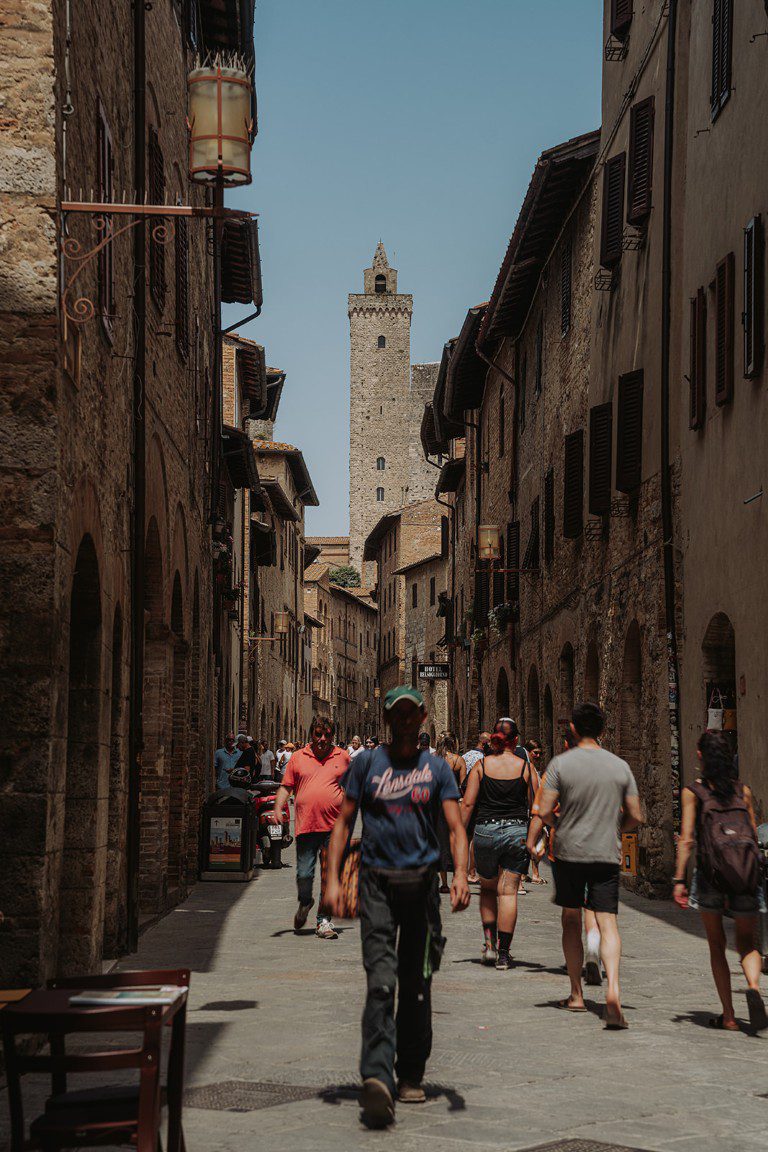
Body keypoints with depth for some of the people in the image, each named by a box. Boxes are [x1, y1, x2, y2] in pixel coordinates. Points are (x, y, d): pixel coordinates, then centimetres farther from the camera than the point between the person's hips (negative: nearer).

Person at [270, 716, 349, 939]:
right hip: (306, 826, 0)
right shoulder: (298, 757, 9)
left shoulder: (343, 757, 9)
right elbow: (286, 787, 10)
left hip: (334, 827, 0)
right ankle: (304, 904, 30)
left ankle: (324, 920, 8)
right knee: (304, 874, -1)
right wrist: (278, 808, -4)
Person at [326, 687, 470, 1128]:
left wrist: (461, 874, -16)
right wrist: (333, 878, 0)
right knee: (380, 982, -14)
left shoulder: (437, 768, 8)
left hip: (421, 882, 1)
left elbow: (456, 827, 1)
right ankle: (378, 1079, -25)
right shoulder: (367, 764, 8)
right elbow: (344, 822, 9)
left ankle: (411, 1077, 21)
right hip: (377, 881, -1)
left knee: (416, 985, 8)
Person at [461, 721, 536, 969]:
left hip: (486, 831, 0)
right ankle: (503, 953, 0)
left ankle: (489, 943, 9)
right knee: (508, 892, 1)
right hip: (517, 832, 0)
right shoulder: (525, 767, -1)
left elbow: (468, 804, -4)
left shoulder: (481, 766, 0)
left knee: (487, 888, 19)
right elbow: (535, 806, 2)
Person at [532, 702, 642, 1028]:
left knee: (571, 921, 13)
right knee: (608, 922, -3)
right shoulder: (620, 766, 2)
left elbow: (544, 811, -11)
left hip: (569, 851, -1)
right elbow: (635, 817, 5)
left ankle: (576, 995, 20)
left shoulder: (561, 763, -7)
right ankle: (613, 990, -24)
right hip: (607, 854, 1)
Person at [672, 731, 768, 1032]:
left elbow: (687, 839, -6)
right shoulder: (742, 790, 9)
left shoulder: (693, 791, 1)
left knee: (717, 945, 11)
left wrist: (679, 880, -4)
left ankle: (728, 1015, 9)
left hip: (710, 872, -2)